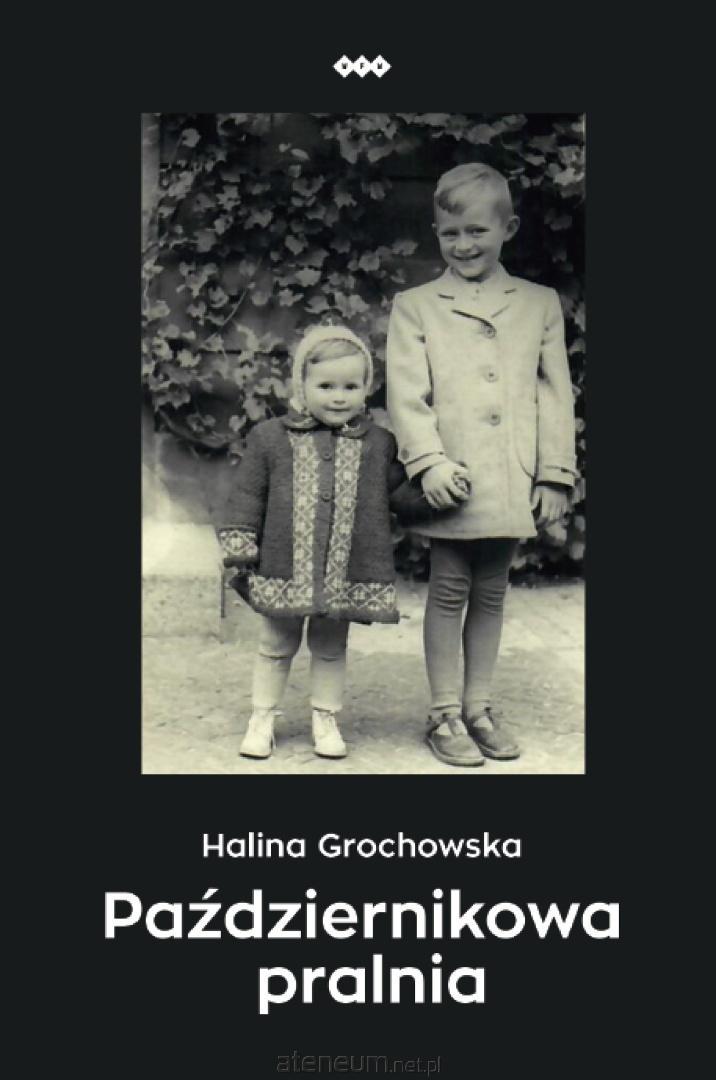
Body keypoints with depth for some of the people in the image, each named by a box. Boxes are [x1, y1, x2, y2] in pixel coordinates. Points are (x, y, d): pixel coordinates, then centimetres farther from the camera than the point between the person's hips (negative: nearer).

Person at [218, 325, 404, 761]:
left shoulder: (380, 444, 2)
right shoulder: (270, 438, -2)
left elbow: (402, 492, 12)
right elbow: (248, 498, 1)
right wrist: (240, 554, -1)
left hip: (347, 574, 1)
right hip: (285, 571, 0)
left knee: (331, 648, 15)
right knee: (276, 646, 14)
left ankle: (326, 719, 31)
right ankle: (263, 718, 29)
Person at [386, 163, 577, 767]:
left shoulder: (541, 304, 10)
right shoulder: (414, 307, 4)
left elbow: (555, 396, 7)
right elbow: (407, 395, -4)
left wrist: (555, 476, 1)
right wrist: (430, 462, -17)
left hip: (513, 486, 2)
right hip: (451, 482, -2)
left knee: (490, 594, 12)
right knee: (449, 592, 5)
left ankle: (479, 707, 25)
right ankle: (444, 714, 17)